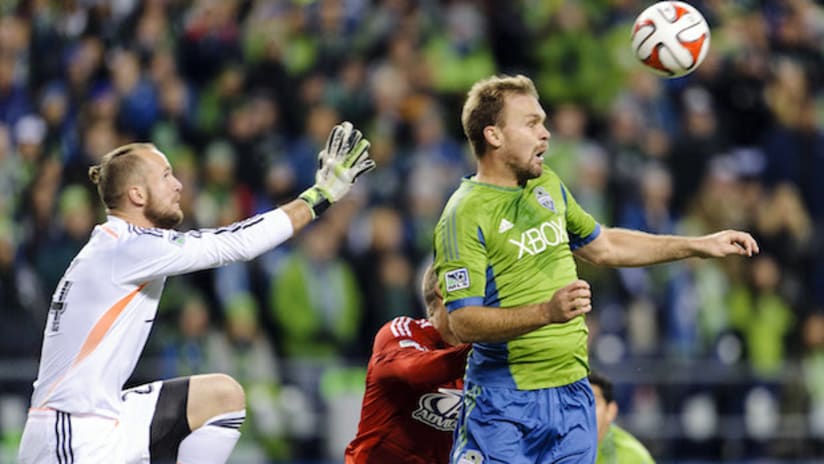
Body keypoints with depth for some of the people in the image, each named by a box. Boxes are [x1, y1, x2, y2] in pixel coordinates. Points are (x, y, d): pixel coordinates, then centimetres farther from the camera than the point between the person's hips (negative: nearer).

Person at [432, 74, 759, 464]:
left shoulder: (548, 186, 11)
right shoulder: (464, 213, -13)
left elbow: (602, 246, 27)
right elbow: (463, 323, -20)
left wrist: (700, 246, 26)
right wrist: (547, 312, -32)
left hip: (574, 392, 7)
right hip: (505, 402, -7)